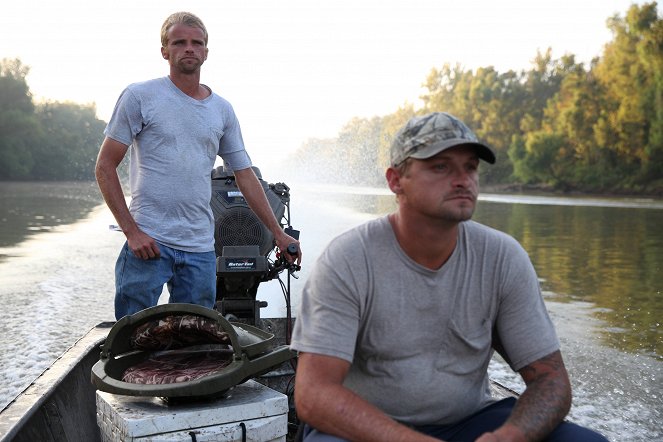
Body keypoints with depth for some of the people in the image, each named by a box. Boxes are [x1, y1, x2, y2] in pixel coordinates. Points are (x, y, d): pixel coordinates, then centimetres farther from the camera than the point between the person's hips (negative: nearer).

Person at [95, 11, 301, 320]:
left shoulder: (223, 110, 12)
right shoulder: (139, 96, -1)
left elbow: (245, 176, 15)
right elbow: (105, 166, -1)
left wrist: (278, 233, 12)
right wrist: (131, 230, -10)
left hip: (201, 249, 4)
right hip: (147, 242, -4)